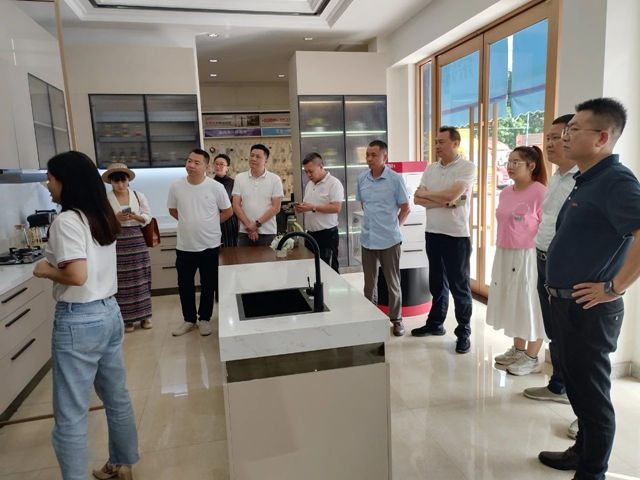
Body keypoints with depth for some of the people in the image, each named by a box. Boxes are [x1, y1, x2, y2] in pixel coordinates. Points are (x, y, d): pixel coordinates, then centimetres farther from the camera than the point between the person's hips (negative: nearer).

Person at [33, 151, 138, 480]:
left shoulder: (66, 221, -16)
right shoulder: (103, 218, 8)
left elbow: (77, 275, -24)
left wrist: (46, 271, -8)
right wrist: (55, 262, 10)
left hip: (78, 321, -9)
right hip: (109, 313, 9)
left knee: (70, 416, 6)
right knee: (117, 398, 21)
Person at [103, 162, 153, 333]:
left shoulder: (139, 196, 7)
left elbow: (147, 217, 8)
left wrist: (136, 217, -12)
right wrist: (116, 218, -16)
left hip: (136, 239, 2)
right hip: (116, 241, -2)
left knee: (141, 278, 5)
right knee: (121, 280, 1)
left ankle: (143, 315, 17)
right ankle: (126, 318, 12)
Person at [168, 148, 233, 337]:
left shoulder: (216, 187, -9)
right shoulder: (176, 186, -3)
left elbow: (228, 211, 2)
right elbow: (173, 210, 11)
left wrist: (209, 223, 2)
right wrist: (190, 223, 5)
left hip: (210, 245, -2)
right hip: (184, 246, 2)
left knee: (208, 285, 11)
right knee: (185, 285, 12)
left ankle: (204, 319, 28)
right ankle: (189, 319, 30)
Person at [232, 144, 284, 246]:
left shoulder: (275, 179, 0)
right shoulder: (239, 178, 6)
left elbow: (276, 207, -4)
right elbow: (236, 205, 1)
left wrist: (257, 223, -12)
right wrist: (249, 226, -9)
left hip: (268, 233, -1)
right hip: (244, 233, 2)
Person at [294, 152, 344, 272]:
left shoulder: (333, 183, -10)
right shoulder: (309, 184, 15)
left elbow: (336, 208, -20)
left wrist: (313, 208, -22)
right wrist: (301, 208, 0)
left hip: (327, 234, -8)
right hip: (311, 234, 8)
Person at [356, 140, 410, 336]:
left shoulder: (395, 179, -8)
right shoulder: (361, 179, 5)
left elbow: (405, 208, -1)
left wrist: (393, 226, 0)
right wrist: (373, 222, 12)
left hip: (389, 239, -4)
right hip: (368, 238, 4)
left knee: (393, 282, 7)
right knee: (369, 282, 14)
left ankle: (396, 319, 21)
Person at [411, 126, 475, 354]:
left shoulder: (467, 167, -7)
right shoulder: (430, 168, 10)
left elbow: (451, 194, -21)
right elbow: (417, 199, 1)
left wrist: (425, 194, -5)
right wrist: (444, 201, -13)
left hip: (457, 235, -5)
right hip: (433, 233, 6)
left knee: (459, 286, 3)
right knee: (437, 283, 17)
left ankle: (463, 332, 16)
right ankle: (435, 323, 32)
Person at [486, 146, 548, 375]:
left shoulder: (540, 192, -14)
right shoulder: (505, 193, 9)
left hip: (527, 256, -8)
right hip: (504, 255, 8)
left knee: (530, 304, 4)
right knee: (512, 302, 16)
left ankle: (531, 358, 18)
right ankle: (518, 350, 33)